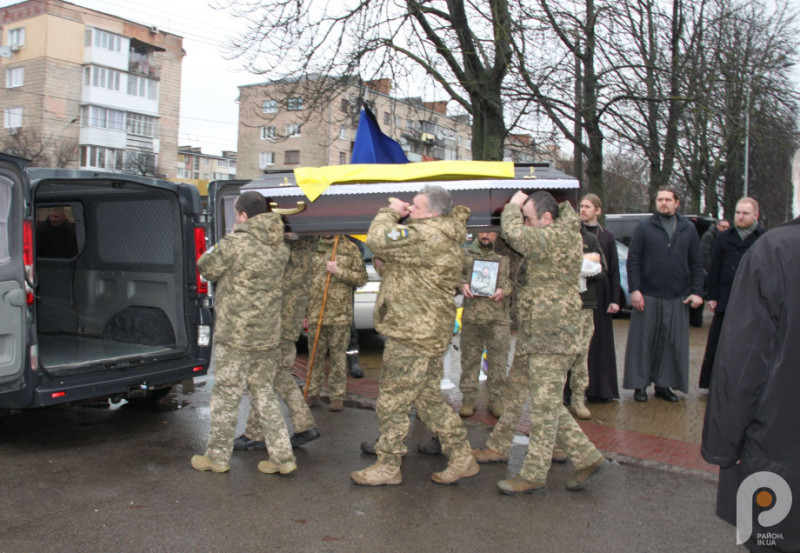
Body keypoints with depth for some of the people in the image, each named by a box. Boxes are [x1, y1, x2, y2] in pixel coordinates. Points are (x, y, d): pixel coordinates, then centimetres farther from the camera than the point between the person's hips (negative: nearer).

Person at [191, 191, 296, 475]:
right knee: (264, 392, 16)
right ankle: (282, 457, 15)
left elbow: (207, 268, -4)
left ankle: (217, 457, 21)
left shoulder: (235, 243, -16)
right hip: (269, 335, 6)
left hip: (236, 335, -6)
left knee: (226, 395, 7)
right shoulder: (279, 247, 4)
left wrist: (215, 249, 15)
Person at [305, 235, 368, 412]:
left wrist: (339, 271, -14)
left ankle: (337, 395, 14)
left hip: (340, 315, -2)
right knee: (315, 355, 9)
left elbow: (362, 278, 0)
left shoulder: (350, 248, 3)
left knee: (338, 356, 5)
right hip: (315, 314, 2)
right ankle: (313, 392, 21)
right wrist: (303, 312, 8)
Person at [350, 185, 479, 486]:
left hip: (412, 337, -11)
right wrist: (396, 212, 5)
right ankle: (462, 458, 25)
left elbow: (379, 240, -26)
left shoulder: (427, 236, -20)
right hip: (427, 334, 11)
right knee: (429, 399, 19)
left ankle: (388, 467, 17)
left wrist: (390, 211, -8)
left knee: (392, 403, 2)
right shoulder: (446, 238, 15)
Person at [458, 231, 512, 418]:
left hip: (498, 317, -1)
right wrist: (462, 284, -6)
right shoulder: (467, 253, 11)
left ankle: (496, 399, 16)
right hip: (471, 314, 1)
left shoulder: (505, 255, 7)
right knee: (470, 358, 5)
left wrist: (505, 290, -12)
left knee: (498, 360, 3)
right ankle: (468, 398, 15)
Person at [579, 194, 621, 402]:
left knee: (600, 341, 5)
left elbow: (614, 270, 5)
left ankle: (599, 389, 14)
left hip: (599, 294, 1)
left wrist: (615, 299, -2)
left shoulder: (607, 236, 7)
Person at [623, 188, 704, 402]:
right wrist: (634, 289, -9)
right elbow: (633, 260, 0)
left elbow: (697, 263, 11)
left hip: (678, 299, 2)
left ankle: (663, 384, 17)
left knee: (673, 343, 5)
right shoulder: (644, 228, 4)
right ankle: (640, 384, 12)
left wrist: (697, 291, 1)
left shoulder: (688, 230, 11)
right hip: (647, 296, -2)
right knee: (643, 341, 2)